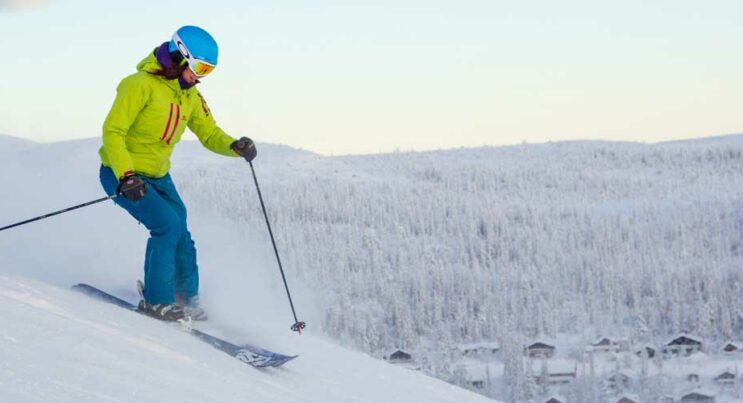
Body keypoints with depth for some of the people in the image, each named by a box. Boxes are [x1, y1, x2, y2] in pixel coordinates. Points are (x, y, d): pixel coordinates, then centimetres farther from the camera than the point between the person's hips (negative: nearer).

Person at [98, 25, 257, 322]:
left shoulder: (191, 97, 4)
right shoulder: (142, 85, -21)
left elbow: (209, 134, 8)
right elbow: (112, 132, -24)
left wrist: (235, 147, -15)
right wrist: (126, 177, -35)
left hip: (158, 177, 8)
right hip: (121, 175, -8)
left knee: (179, 237, 4)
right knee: (167, 224, -22)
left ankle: (186, 299, 23)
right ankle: (156, 300, -11)